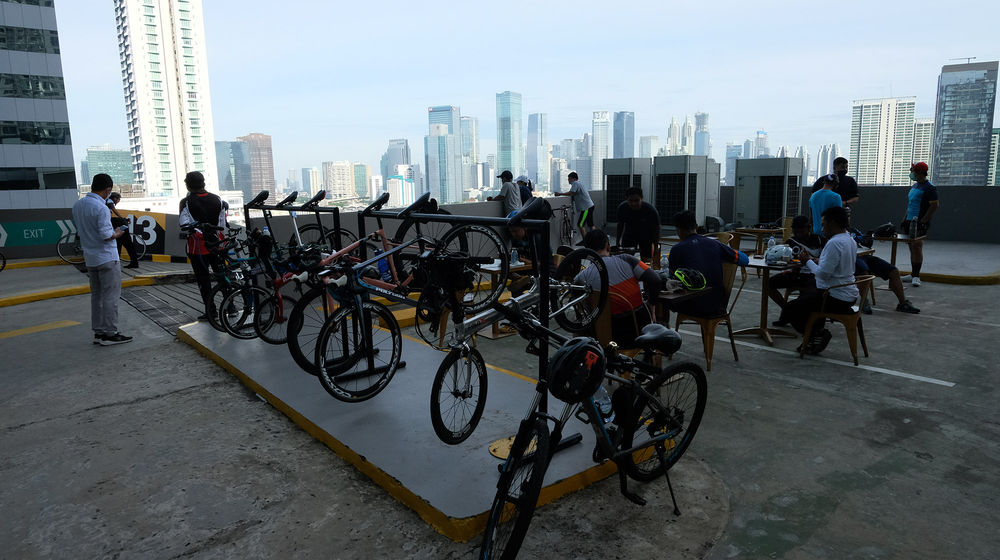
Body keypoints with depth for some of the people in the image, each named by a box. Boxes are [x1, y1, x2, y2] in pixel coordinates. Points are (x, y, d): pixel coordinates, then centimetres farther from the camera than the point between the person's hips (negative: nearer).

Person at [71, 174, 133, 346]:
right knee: (111, 296, -2)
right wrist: (117, 234, -1)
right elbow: (105, 235, -21)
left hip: (90, 258, 8)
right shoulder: (101, 208, -19)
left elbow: (79, 231, 15)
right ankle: (110, 334, 0)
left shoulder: (78, 205, 7)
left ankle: (98, 332, 18)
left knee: (96, 295, 13)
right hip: (106, 258, -8)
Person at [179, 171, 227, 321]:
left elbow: (184, 226, -17)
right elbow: (223, 223, 6)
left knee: (203, 280, 6)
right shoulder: (217, 199, 1)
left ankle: (210, 310, 8)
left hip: (198, 247, -3)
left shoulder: (186, 202, -10)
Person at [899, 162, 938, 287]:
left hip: (919, 223, -9)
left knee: (916, 246, -12)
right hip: (910, 221, 9)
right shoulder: (914, 186, 17)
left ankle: (916, 276, -9)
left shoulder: (929, 187, -10)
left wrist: (923, 221, -18)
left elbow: (935, 205, -14)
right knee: (912, 247, 11)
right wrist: (905, 219, 18)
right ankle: (913, 274, 17)